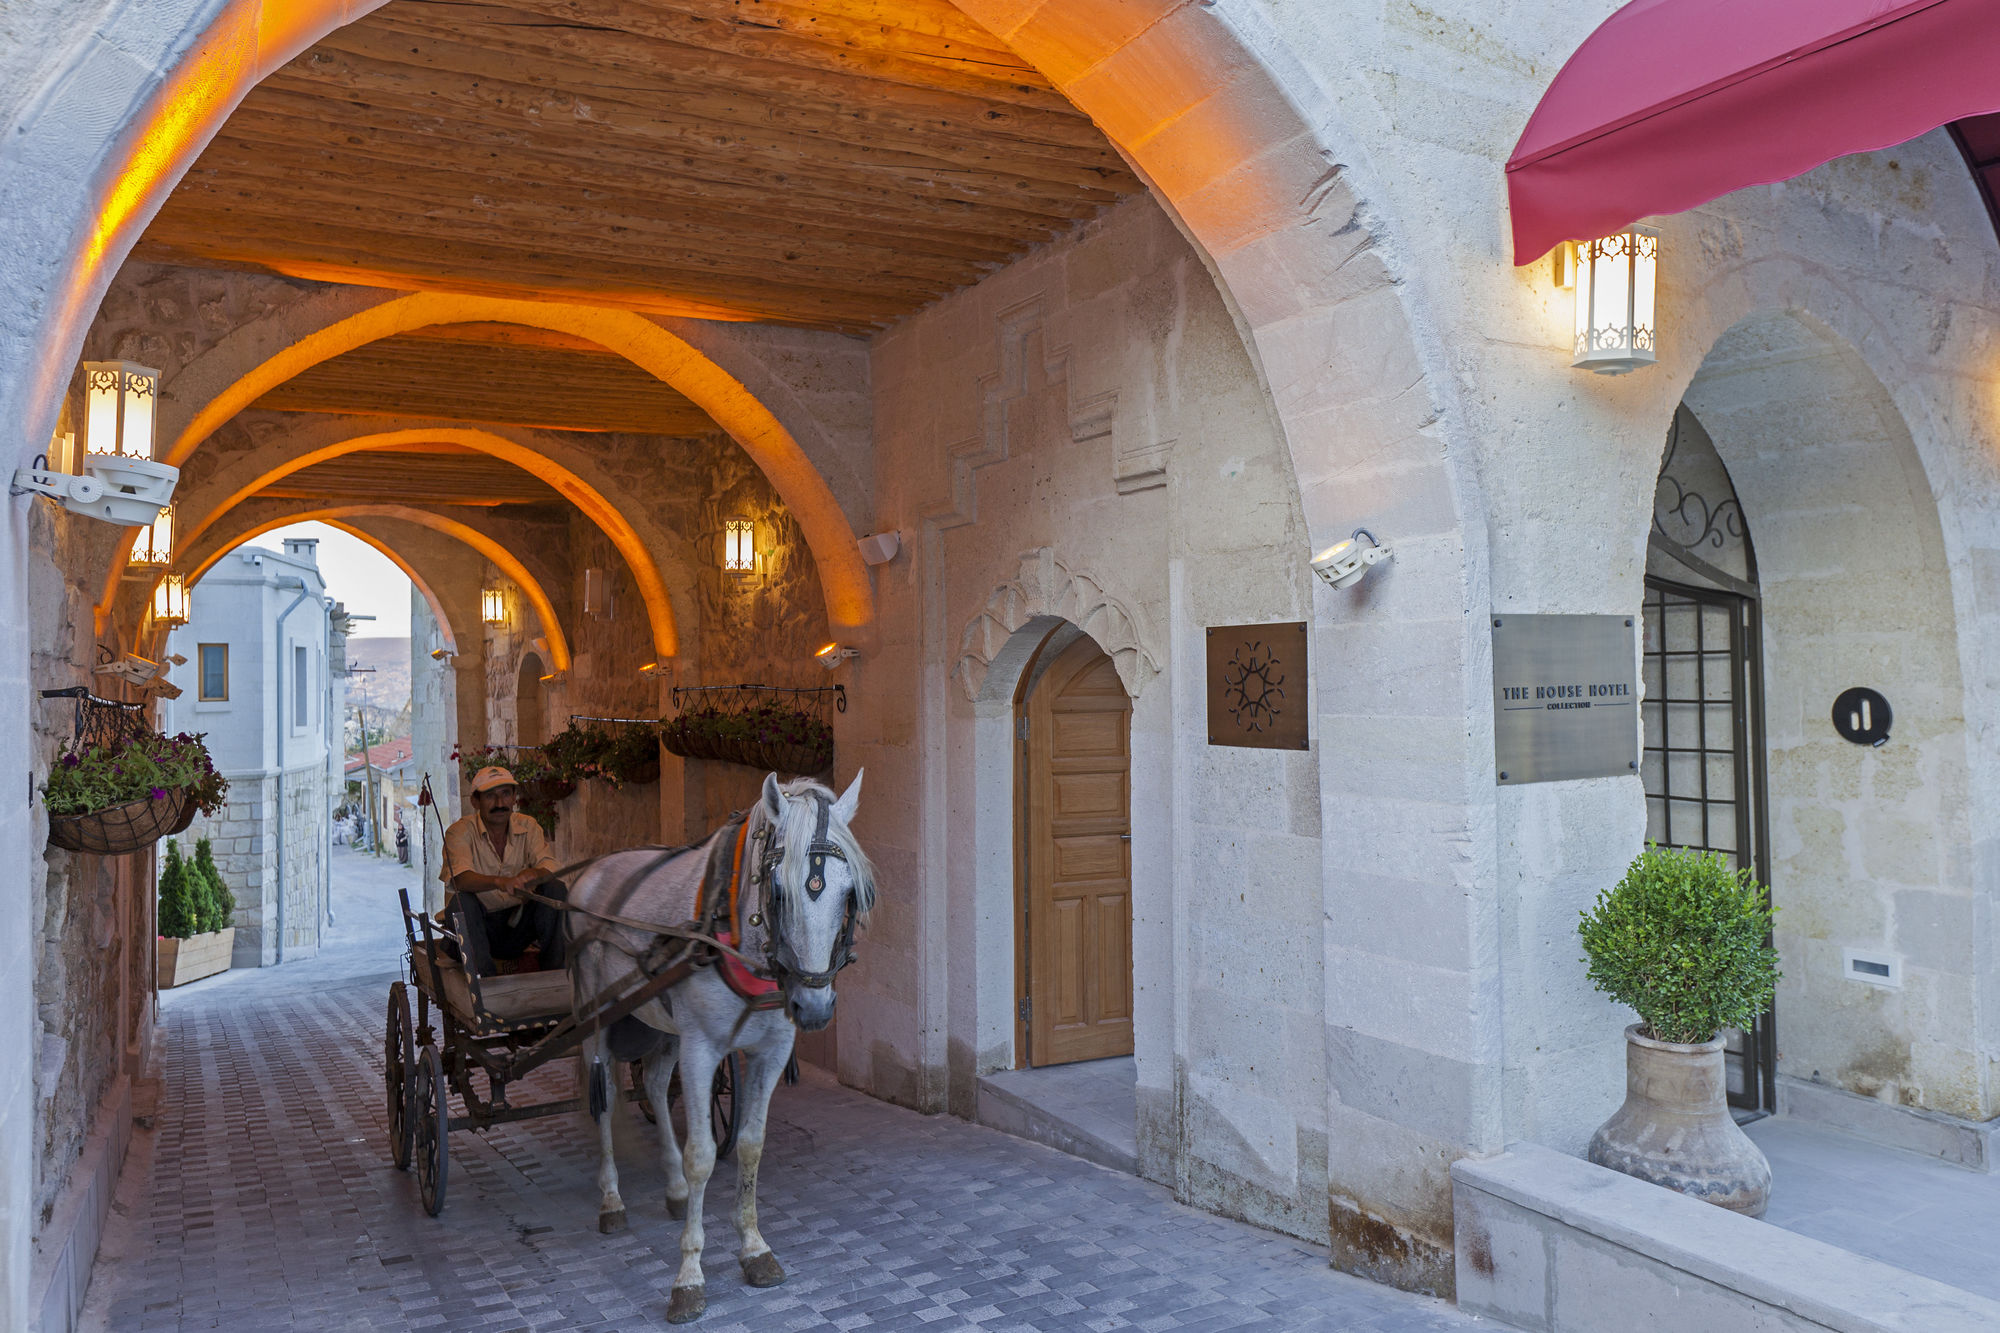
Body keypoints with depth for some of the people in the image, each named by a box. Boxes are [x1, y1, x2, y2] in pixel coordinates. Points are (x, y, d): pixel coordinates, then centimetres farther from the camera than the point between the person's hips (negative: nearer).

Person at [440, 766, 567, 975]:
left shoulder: (528, 827, 2)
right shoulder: (460, 831, -8)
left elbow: (550, 868, -11)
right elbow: (460, 878, -26)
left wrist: (532, 875, -37)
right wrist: (500, 882, -47)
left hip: (519, 920, 3)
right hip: (480, 924, -2)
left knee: (556, 889, -20)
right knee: (461, 901, -31)